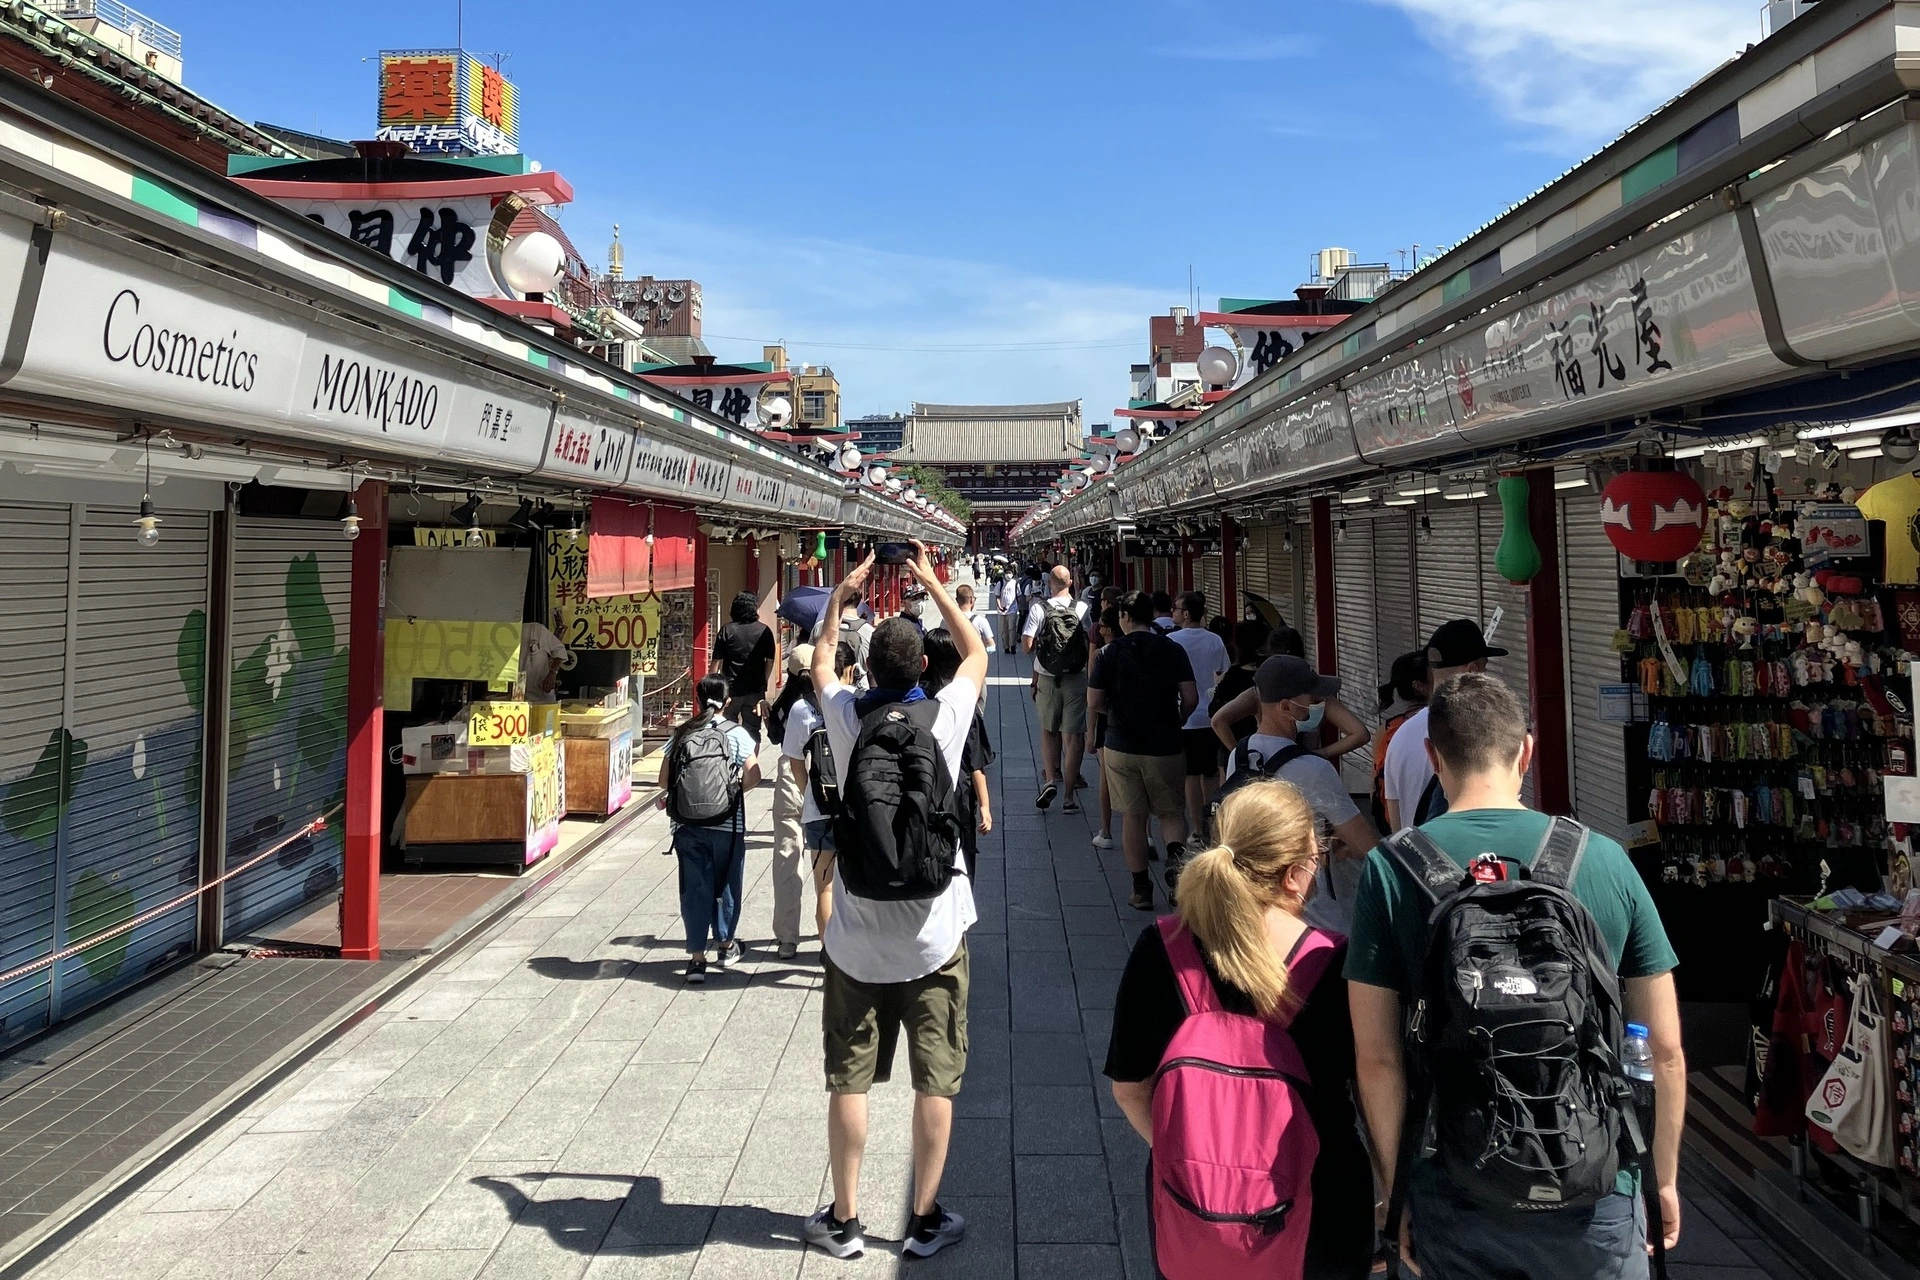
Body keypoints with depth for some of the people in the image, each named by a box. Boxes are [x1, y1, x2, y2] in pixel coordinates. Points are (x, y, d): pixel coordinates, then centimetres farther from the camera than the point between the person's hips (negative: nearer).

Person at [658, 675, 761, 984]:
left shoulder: (681, 734, 3)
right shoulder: (735, 733, -3)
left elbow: (664, 779, 2)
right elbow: (754, 776, -8)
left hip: (687, 825, 1)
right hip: (727, 823, -1)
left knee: (694, 887, 6)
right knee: (725, 884, 16)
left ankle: (696, 957, 5)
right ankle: (726, 944, 31)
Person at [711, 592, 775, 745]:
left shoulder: (726, 631, -4)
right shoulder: (764, 631, -1)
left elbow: (716, 662, -5)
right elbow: (770, 661, 2)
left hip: (730, 689, -1)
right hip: (755, 690, 1)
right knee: (752, 730, 9)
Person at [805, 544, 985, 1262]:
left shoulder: (846, 717, -6)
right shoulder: (945, 716, -8)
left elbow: (821, 666, 17)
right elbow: (976, 654, 13)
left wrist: (841, 595, 24)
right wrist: (933, 586, 19)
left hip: (857, 938, 1)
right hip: (934, 933, -1)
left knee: (849, 1078, 10)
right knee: (936, 1082, 10)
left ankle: (844, 1220, 21)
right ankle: (925, 1220, 19)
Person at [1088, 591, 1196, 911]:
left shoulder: (1111, 652, -4)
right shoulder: (1173, 650, -3)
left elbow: (1094, 701, -5)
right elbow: (1191, 698, -8)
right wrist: (1175, 722, 11)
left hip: (1122, 746, 0)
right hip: (1166, 746, 0)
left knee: (1132, 816, 9)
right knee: (1171, 811, 14)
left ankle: (1141, 889, 12)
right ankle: (1176, 854, -16)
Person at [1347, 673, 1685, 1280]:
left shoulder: (1389, 869, -9)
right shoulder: (1605, 859, -6)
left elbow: (1377, 1058, -8)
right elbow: (1665, 1052, 0)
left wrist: (1395, 1188, 5)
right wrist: (1664, 1178, 15)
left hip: (1455, 1196, 0)